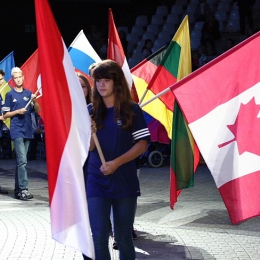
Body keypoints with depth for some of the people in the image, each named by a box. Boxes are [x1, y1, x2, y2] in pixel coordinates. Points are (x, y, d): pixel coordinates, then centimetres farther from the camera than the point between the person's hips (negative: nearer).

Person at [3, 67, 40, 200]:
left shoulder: (28, 93, 11)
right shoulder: (10, 95, 1)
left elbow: (37, 110, 8)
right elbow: (5, 115, 1)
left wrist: (34, 101, -10)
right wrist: (17, 111, -14)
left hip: (27, 131, 4)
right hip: (17, 131, -4)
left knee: (20, 161, 9)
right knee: (22, 160, -14)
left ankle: (18, 189, 14)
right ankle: (23, 189, -16)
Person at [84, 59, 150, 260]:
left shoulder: (132, 110, -2)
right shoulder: (91, 111, 4)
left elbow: (142, 144, -4)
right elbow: (90, 148, 2)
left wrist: (117, 162, -15)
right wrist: (90, 133, -21)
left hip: (125, 182, -1)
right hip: (97, 182, 1)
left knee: (124, 237, 9)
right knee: (99, 237, -5)